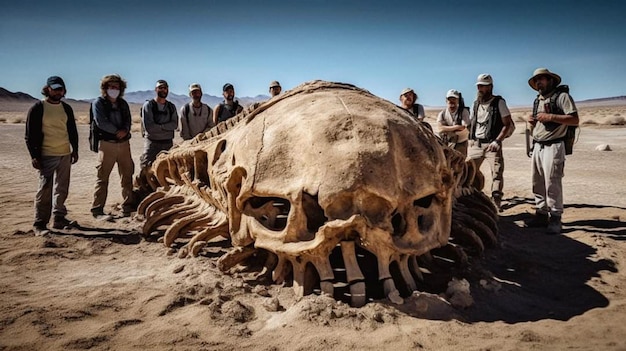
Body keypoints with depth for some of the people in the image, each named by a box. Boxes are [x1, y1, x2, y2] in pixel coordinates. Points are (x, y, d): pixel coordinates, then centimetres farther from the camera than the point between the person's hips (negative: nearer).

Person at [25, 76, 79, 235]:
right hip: (46, 155, -5)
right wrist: (34, 156, -11)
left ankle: (59, 219, 17)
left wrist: (75, 149, 13)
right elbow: (30, 135, -6)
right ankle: (39, 223, 2)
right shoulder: (38, 108, -4)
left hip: (65, 154, 5)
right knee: (45, 189, -5)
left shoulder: (66, 108, 11)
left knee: (62, 188, 8)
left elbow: (72, 131, 19)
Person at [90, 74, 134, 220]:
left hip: (124, 142, 5)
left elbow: (128, 120, 7)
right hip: (107, 143, -5)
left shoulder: (123, 103, 16)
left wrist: (125, 130, -13)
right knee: (102, 177, -5)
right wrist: (117, 131, -10)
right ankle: (97, 209, -1)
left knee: (127, 175, 7)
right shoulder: (98, 103, 1)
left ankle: (127, 207, 15)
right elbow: (101, 122, -11)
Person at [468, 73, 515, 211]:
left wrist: (497, 140, -15)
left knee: (497, 172, -14)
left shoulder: (499, 102, -1)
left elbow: (508, 124, -4)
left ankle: (496, 202, -10)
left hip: (492, 144, -5)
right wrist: (471, 140, 5)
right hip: (475, 144, 5)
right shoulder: (475, 104, 13)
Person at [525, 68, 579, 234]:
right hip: (537, 146, 8)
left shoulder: (562, 96, -4)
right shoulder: (538, 100, 20)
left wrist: (551, 116, -18)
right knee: (538, 183, 8)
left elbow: (574, 120, -12)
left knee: (552, 183, -10)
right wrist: (532, 121, 5)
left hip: (553, 146, -8)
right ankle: (541, 214, 15)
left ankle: (555, 218, -5)